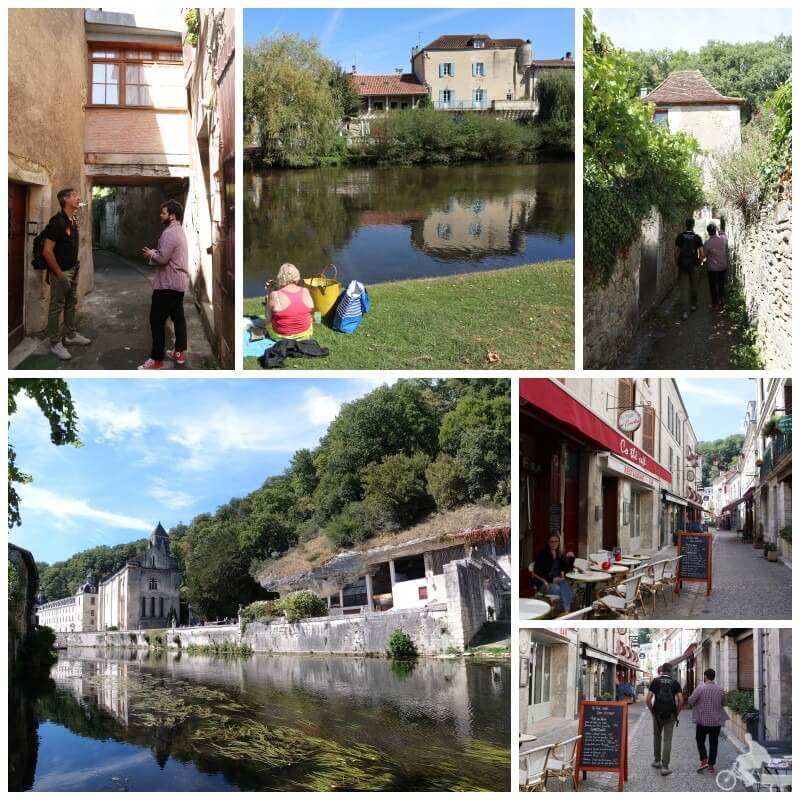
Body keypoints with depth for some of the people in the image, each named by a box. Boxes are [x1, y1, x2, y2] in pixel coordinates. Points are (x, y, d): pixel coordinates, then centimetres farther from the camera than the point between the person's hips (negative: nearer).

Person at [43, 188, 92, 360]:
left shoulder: (73, 220, 6)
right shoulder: (57, 221, -20)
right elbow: (47, 251, -23)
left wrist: (76, 263, 13)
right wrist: (59, 274, -19)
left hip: (72, 270, 9)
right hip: (60, 272, -9)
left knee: (71, 303, 19)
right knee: (57, 307, -1)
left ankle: (71, 335, 33)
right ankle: (55, 343, 6)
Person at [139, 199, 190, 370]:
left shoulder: (169, 233, -19)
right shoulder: (179, 230, 15)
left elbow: (162, 258, -24)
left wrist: (151, 254, -6)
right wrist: (156, 252, 8)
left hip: (168, 284, -11)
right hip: (179, 281, 11)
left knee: (157, 320, -7)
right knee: (178, 317, 15)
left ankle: (157, 359, -6)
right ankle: (180, 353, 21)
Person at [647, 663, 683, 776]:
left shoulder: (655, 681, 0)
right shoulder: (675, 683, 1)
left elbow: (648, 698, -7)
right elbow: (680, 700, -8)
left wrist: (652, 711, 5)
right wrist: (677, 713, 5)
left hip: (657, 714, 0)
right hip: (670, 715, 0)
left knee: (657, 736, 21)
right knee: (667, 740, 1)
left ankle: (657, 761, 30)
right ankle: (665, 766, -2)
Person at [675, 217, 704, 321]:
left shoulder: (680, 237, -4)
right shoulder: (697, 238, -5)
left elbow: (676, 252, -2)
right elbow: (702, 254, -9)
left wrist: (677, 263, 11)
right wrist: (699, 263, 8)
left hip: (682, 265, -1)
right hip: (693, 265, 1)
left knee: (684, 288, -1)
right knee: (693, 286, 21)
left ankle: (686, 311, -10)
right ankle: (694, 305, 37)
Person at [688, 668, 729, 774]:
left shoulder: (700, 688, -15)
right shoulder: (720, 689, -3)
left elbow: (691, 701, -11)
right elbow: (723, 703, 11)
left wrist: (691, 706, 10)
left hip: (703, 720, -3)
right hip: (716, 721, 3)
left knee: (700, 740, 14)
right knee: (713, 742, 12)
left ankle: (704, 760, -2)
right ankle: (711, 765, 15)